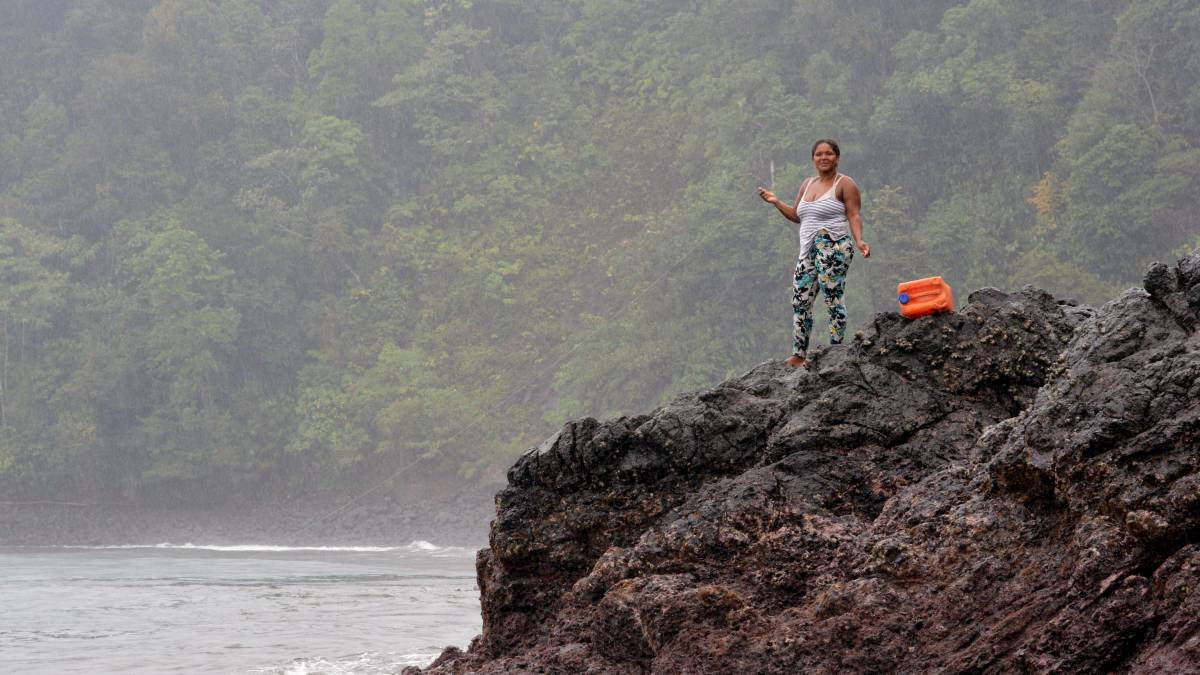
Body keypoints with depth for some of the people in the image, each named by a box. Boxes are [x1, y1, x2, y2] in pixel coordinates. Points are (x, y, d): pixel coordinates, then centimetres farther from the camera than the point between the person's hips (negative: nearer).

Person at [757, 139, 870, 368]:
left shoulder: (845, 184, 0)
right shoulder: (807, 184, 21)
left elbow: (854, 216, -7)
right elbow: (796, 216, 27)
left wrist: (859, 241, -22)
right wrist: (776, 202, 13)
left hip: (833, 248, -8)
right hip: (808, 251, 8)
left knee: (833, 300, -10)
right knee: (800, 301, 4)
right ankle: (798, 356, 8)